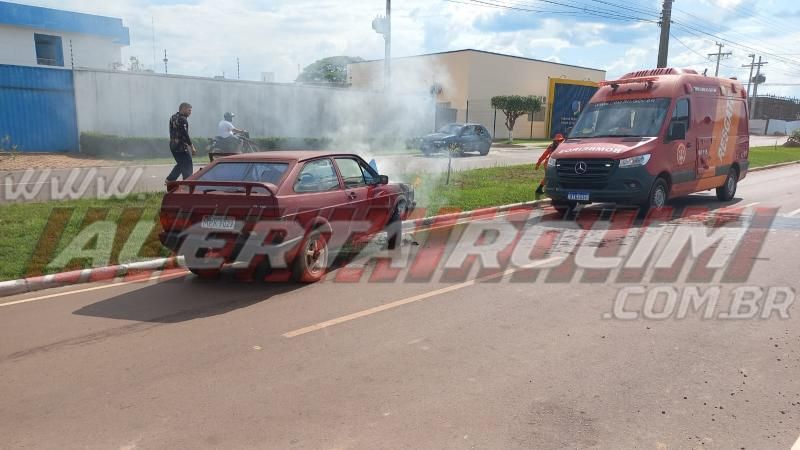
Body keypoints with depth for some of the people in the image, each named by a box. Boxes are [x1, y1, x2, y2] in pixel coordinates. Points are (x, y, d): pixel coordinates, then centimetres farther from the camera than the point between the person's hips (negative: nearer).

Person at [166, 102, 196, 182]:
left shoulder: (173, 117, 14)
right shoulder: (182, 119, -17)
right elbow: (185, 134, -22)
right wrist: (192, 146, -20)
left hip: (173, 145, 9)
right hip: (181, 146, -9)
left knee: (180, 164, 23)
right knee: (187, 167, -3)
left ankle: (170, 179, 23)